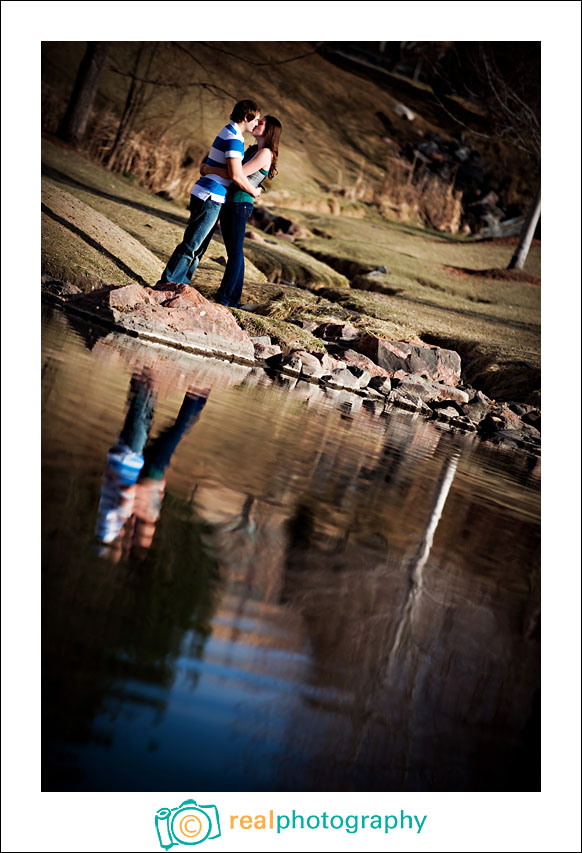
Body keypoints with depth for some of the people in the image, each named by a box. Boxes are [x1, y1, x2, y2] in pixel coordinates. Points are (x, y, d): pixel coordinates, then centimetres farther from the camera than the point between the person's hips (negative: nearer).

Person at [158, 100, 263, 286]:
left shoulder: (229, 132, 17)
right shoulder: (234, 138, -15)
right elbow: (236, 175, -22)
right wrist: (254, 192, -7)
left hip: (204, 195, 10)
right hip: (210, 197, -10)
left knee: (198, 247, 12)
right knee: (191, 245, -7)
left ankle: (180, 285, 15)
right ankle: (168, 282, -4)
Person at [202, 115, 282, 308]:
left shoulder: (265, 153, -11)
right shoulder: (252, 150, 17)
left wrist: (210, 169, -9)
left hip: (240, 204, -9)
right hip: (228, 203, 9)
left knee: (235, 252, -4)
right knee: (233, 251, 10)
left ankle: (224, 297, -1)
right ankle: (234, 298, 14)